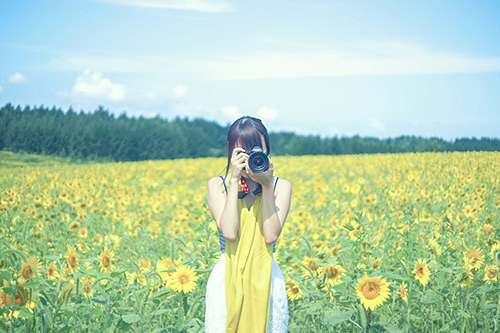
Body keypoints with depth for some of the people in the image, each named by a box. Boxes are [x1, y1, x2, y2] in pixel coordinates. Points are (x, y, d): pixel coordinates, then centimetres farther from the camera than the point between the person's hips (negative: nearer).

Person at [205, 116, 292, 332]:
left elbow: (271, 236, -12)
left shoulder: (281, 186, 2)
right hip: (227, 280, 0)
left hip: (267, 279, 1)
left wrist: (266, 185, -14)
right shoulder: (217, 185, 0)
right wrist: (234, 180, -15)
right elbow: (229, 232, -16)